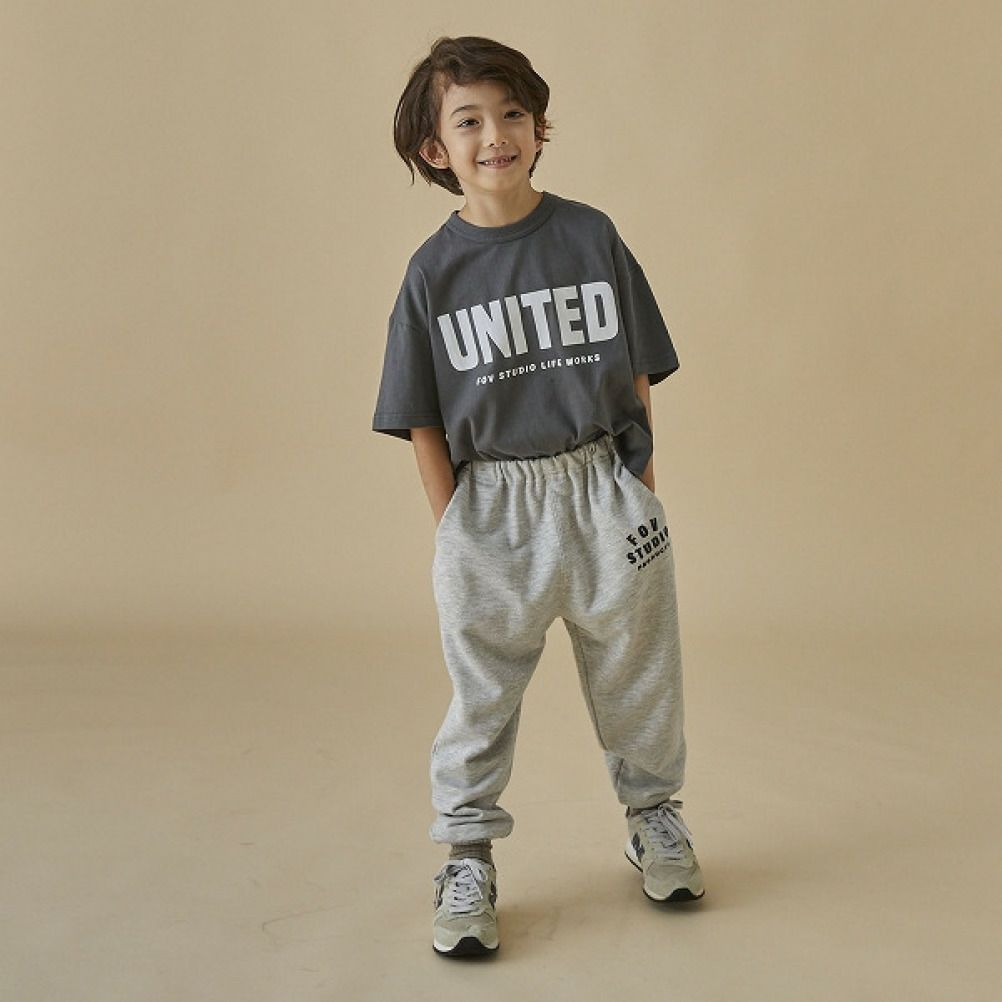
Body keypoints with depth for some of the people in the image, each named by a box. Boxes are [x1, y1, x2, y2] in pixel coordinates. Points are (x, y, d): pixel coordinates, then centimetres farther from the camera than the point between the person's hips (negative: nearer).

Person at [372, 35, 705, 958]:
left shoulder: (592, 237, -2)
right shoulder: (435, 270, -4)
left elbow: (636, 375, 4)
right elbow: (423, 423, 0)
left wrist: (639, 493, 1)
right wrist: (457, 529, -4)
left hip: (603, 487, 1)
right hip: (491, 504, -1)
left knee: (636, 673, 14)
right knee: (482, 691, 8)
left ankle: (655, 816, 36)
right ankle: (468, 857, 23)